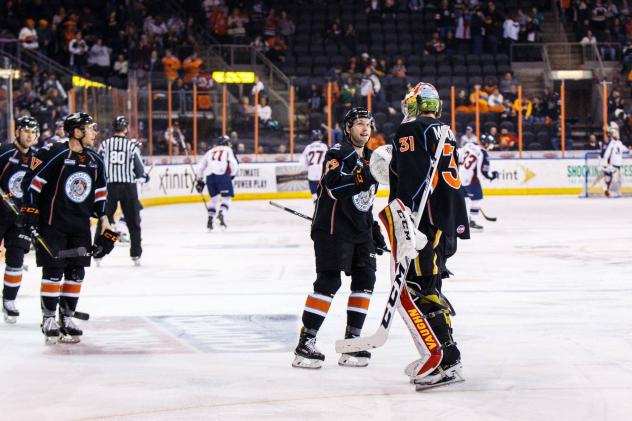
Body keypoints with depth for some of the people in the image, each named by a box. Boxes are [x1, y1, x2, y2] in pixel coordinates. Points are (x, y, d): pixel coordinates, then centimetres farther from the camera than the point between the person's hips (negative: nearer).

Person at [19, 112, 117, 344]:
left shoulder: (95, 160, 7)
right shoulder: (53, 153, -14)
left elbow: (100, 192, 16)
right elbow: (32, 180, -10)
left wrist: (104, 221, 13)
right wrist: (29, 210, -12)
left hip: (80, 226, 6)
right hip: (52, 223, -6)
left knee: (76, 273, 5)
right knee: (53, 271, -5)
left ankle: (67, 317, 15)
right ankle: (48, 319, 4)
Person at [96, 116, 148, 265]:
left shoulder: (105, 144, 0)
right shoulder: (132, 145, -4)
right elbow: (139, 167, 0)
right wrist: (144, 177, 21)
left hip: (109, 186, 1)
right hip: (128, 185, -1)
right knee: (133, 221, 9)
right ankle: (136, 255, 8)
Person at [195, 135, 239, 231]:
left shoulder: (210, 152, 27)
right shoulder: (228, 150, 16)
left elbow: (200, 167, 25)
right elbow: (234, 165, 1)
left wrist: (199, 181, 32)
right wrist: (232, 175, 18)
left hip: (209, 176, 4)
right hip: (222, 174, -4)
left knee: (214, 198, 20)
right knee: (227, 197, 2)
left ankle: (210, 219, 12)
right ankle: (221, 215, -20)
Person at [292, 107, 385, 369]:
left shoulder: (368, 159, 17)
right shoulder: (338, 153, -9)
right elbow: (335, 186, -28)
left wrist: (374, 230, 22)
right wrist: (365, 177, -37)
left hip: (359, 230, 8)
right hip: (333, 228, -8)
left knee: (365, 280, 4)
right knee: (328, 282, -13)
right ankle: (305, 344, -12)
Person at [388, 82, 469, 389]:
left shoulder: (409, 132, -7)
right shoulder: (445, 132, 18)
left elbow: (411, 179, -20)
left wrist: (406, 218, -26)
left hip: (426, 223, -9)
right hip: (450, 223, 9)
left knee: (413, 291, -9)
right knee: (428, 289, 18)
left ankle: (444, 361, -16)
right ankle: (447, 359, 21)